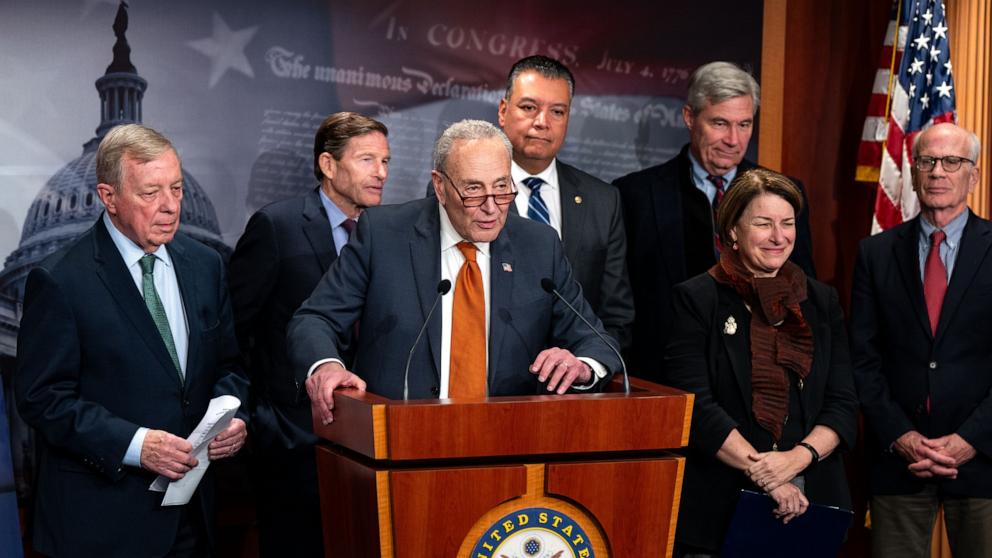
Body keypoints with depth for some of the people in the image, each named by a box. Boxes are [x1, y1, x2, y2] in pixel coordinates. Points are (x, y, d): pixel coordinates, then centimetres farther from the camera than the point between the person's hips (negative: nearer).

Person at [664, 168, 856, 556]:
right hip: (719, 506, -3)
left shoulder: (821, 301, 10)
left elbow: (843, 405, 5)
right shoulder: (697, 299, -2)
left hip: (810, 504, 3)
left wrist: (797, 458, -13)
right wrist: (763, 472, -17)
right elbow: (696, 406, -10)